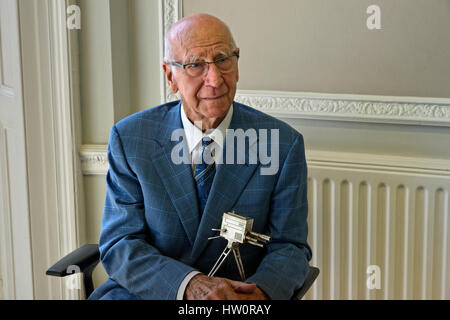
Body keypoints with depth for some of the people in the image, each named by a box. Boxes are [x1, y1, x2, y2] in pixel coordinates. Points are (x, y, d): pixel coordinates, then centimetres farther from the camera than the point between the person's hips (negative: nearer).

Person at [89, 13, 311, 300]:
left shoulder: (284, 144, -5)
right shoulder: (129, 138, -3)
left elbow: (289, 247, -1)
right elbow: (119, 245, -6)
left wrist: (259, 292, -23)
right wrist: (190, 284, -23)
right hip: (147, 291, 1)